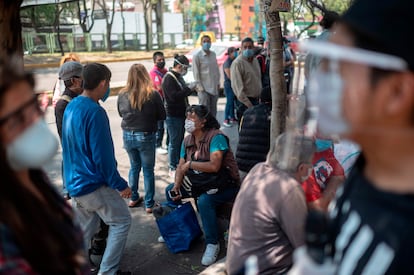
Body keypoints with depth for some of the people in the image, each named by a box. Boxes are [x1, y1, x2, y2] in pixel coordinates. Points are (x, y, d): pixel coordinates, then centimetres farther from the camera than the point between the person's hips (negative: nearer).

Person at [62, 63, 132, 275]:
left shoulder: (71, 106, 6)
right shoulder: (95, 112, -22)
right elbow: (102, 155, -22)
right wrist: (120, 184, -14)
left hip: (74, 183, 9)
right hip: (94, 184, -9)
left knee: (84, 230, 19)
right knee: (121, 221, 6)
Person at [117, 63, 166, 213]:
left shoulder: (122, 94, -8)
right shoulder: (153, 95, -16)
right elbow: (162, 116, -5)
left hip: (128, 136, 3)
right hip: (146, 137, -3)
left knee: (134, 166, 22)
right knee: (148, 170, 11)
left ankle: (134, 198, 33)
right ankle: (149, 204, 19)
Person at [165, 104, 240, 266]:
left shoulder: (216, 137, -21)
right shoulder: (187, 141, 3)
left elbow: (214, 166, -32)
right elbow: (181, 167, 3)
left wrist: (190, 164, -22)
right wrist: (177, 187, -13)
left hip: (225, 184, -8)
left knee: (204, 201, -35)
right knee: (170, 190, 6)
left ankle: (212, 244, -16)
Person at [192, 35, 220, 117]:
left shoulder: (213, 54, 11)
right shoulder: (197, 56, -6)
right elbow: (196, 73, -8)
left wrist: (218, 82, 11)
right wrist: (200, 87, -11)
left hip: (214, 87, 6)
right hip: (204, 88, -5)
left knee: (213, 111, 10)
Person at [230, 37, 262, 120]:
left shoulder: (255, 61, 12)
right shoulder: (237, 63, -13)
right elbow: (237, 87, -18)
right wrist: (249, 105, -20)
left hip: (256, 100, 8)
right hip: (244, 102, -7)